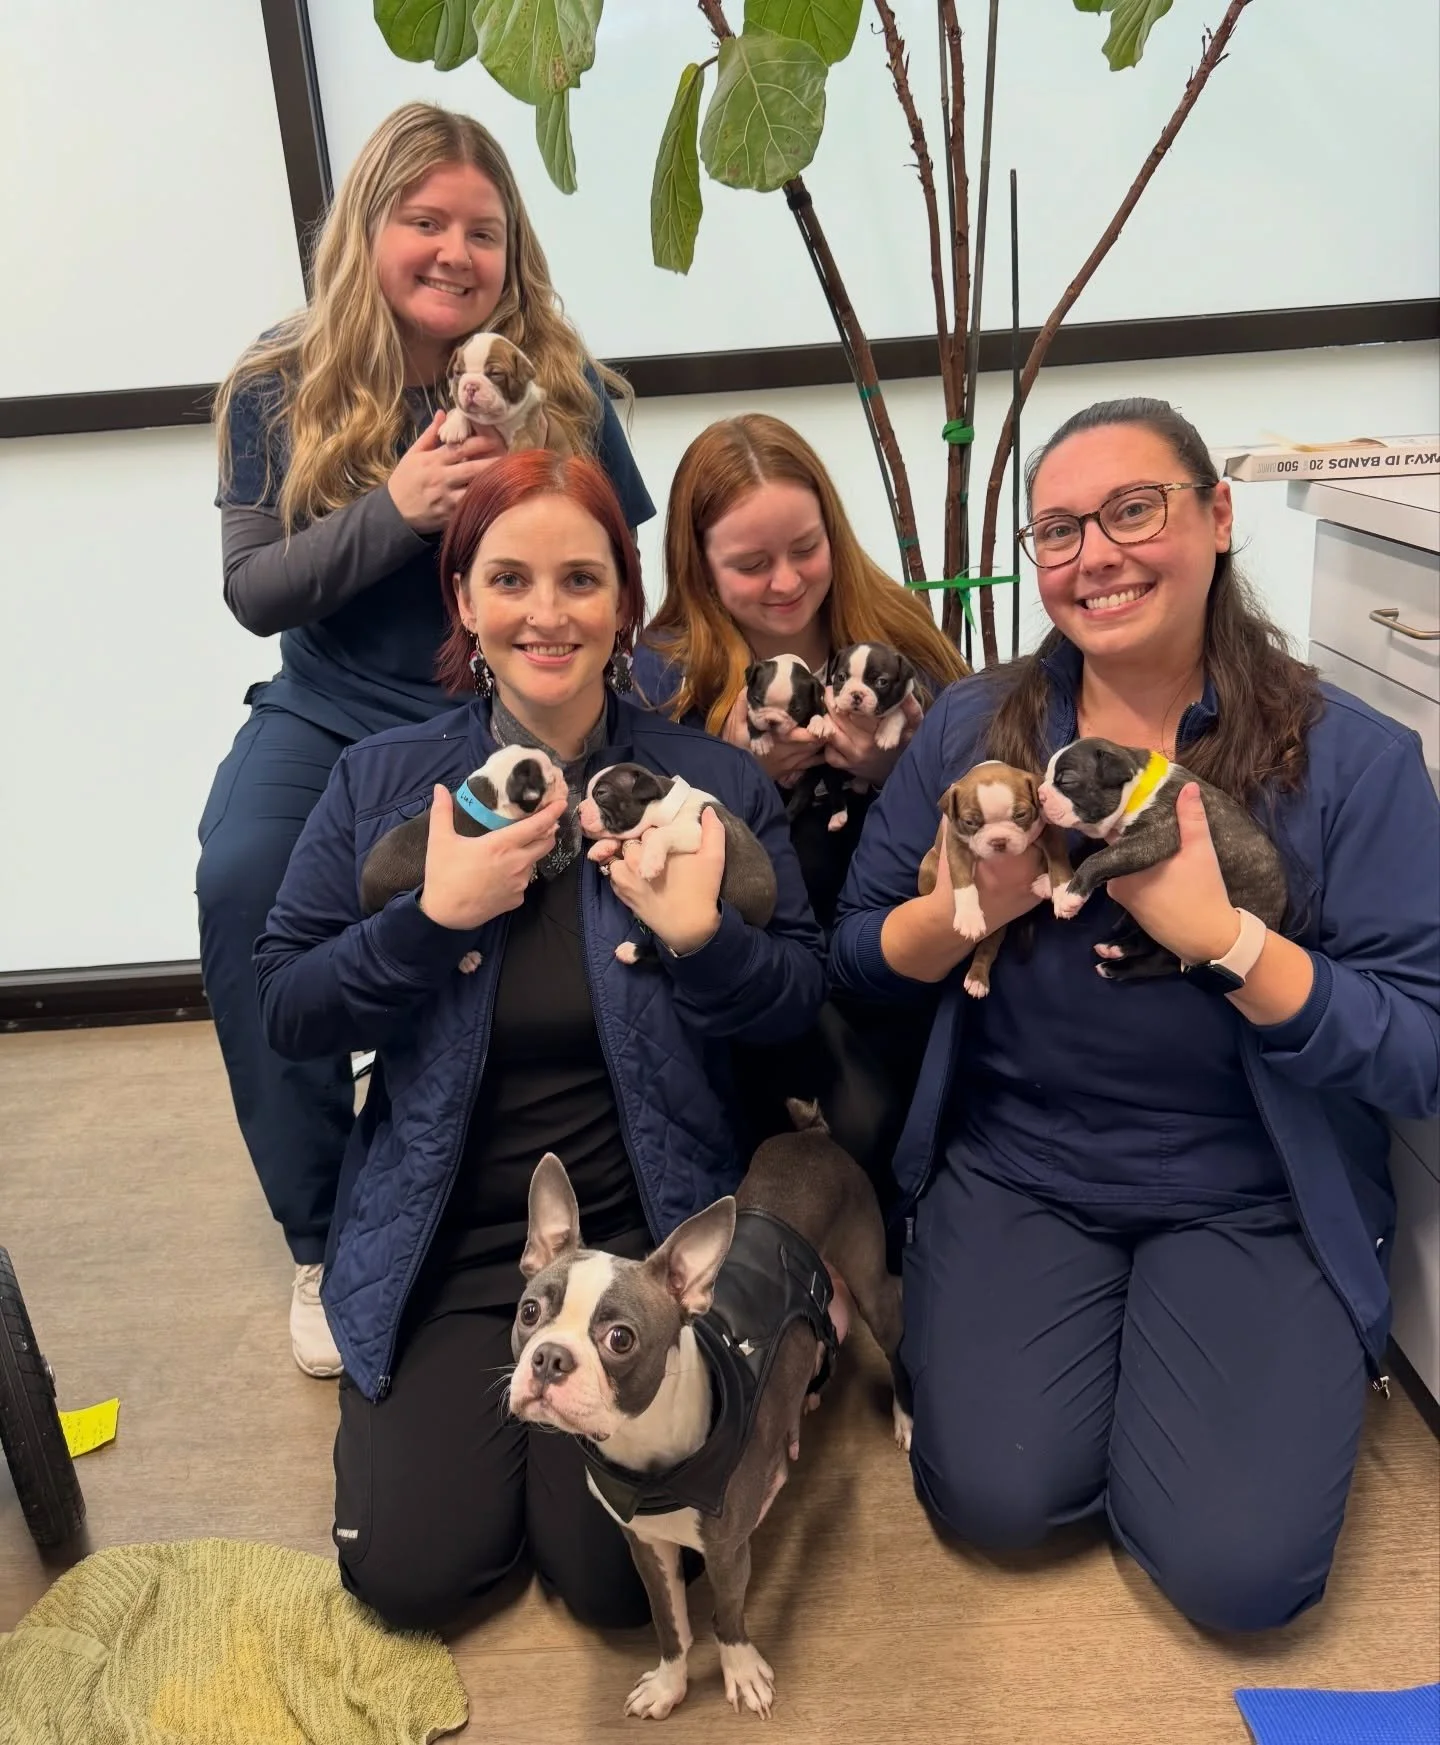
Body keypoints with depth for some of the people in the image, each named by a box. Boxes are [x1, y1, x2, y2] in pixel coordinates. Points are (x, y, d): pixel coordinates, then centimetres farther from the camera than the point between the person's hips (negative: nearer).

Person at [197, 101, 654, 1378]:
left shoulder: (562, 385, 0)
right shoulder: (283, 388, 1)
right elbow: (253, 591, -5)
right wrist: (395, 508, -20)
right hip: (333, 711, 1)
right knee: (242, 885, -27)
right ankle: (324, 1238, -8)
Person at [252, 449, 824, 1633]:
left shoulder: (712, 782, -5)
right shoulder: (381, 783, -3)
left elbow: (801, 1003, -3)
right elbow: (285, 1016, -5)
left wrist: (701, 933, -23)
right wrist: (433, 915, -20)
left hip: (648, 1231, 0)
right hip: (444, 1239, 1)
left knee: (619, 1574, -7)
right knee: (407, 1571, -5)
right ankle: (489, 1398, 25)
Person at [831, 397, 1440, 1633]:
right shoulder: (972, 730, -2)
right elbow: (859, 959, 1)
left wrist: (1219, 936, -26)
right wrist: (974, 906, -19)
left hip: (1253, 1202, -1)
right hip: (1010, 1170, 2)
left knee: (1240, 1568, -12)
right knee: (999, 1497, -13)